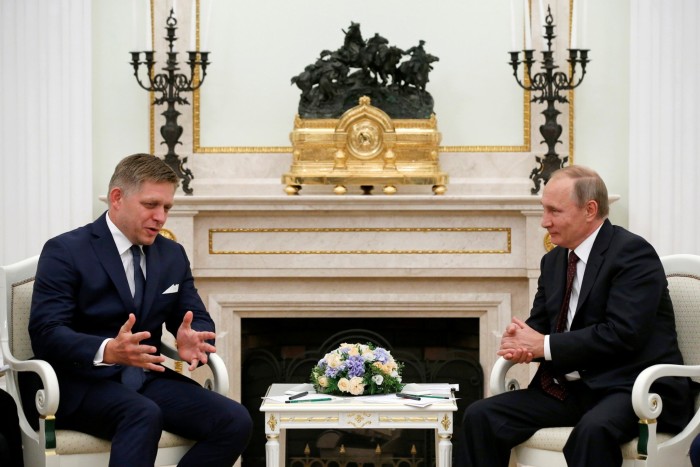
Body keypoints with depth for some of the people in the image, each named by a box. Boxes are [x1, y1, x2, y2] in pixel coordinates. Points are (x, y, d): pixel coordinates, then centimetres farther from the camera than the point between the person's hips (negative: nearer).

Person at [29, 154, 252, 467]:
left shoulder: (173, 255, 14)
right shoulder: (66, 252, -4)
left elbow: (198, 319, 16)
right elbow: (45, 333, -14)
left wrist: (192, 340, -11)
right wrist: (107, 351, -33)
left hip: (148, 378, 6)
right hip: (83, 382, -6)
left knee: (236, 422, -19)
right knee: (144, 415, -38)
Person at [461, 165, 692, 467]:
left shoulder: (633, 253, -10)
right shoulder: (553, 261, 15)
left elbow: (622, 333, -21)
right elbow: (538, 326, 18)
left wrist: (545, 345, -17)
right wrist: (517, 342, -8)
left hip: (632, 386, -7)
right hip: (569, 390, 8)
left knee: (593, 429, -40)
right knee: (479, 417, -10)